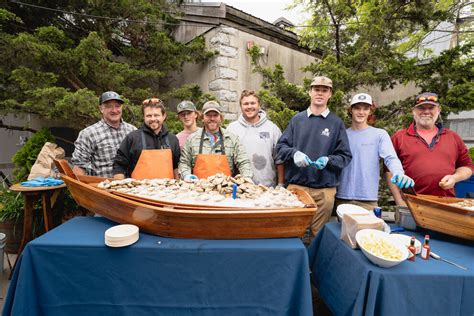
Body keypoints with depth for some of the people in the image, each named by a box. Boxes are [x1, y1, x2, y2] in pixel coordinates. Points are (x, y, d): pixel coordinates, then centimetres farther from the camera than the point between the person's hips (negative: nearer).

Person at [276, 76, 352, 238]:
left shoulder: (336, 123, 5)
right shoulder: (297, 119, 8)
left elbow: (345, 156, 3)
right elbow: (281, 146, 6)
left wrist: (328, 160, -16)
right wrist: (294, 153, -14)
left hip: (325, 189, 0)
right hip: (296, 185, 1)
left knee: (318, 233, 11)